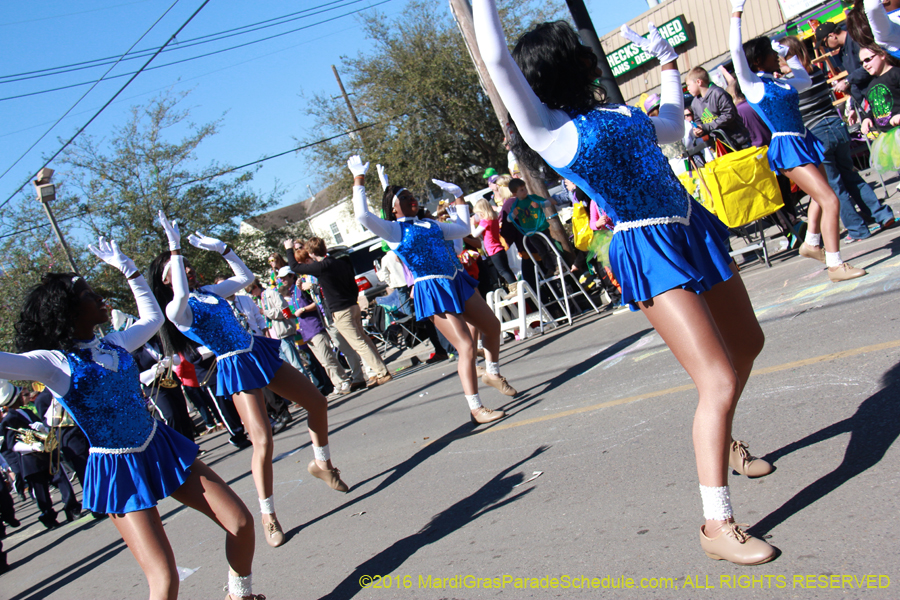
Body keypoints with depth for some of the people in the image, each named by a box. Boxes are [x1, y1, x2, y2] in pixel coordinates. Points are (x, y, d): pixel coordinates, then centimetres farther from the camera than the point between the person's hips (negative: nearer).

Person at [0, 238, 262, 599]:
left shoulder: (114, 344, 6)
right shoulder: (53, 363, -12)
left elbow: (152, 317, 26)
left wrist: (127, 268, 25)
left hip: (161, 446, 6)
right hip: (119, 471, -6)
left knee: (241, 524, 2)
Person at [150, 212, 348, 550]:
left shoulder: (209, 292, 13)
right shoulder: (176, 308, -9)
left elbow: (245, 277, 25)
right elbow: (181, 294, -33)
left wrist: (221, 249, 17)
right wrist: (174, 246, -30)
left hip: (259, 352, 8)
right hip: (235, 369, -8)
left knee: (317, 402, 11)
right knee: (262, 442, -18)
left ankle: (322, 464, 34)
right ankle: (268, 516, -1)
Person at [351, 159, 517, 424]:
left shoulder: (430, 224, 17)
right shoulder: (394, 229, -3)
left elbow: (464, 229, 28)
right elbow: (363, 216, -19)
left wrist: (458, 197, 28)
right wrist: (359, 180, -15)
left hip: (457, 282, 8)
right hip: (433, 290, -8)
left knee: (492, 327, 19)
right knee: (466, 346, -13)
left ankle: (493, 374, 43)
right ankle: (475, 408, -4)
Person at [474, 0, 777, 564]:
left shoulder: (613, 111, 13)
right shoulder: (546, 128, -9)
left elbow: (672, 127, 31)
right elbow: (497, 60, -19)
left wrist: (669, 65, 33)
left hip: (694, 229, 8)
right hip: (649, 251, -8)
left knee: (748, 342, 22)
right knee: (719, 380, -15)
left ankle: (724, 441, 45)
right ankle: (717, 524, -6)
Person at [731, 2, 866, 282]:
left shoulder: (779, 82, 12)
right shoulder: (751, 83, -8)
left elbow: (805, 80, 31)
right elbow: (736, 50, -17)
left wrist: (789, 54, 25)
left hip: (804, 141, 9)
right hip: (786, 146, -9)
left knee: (820, 196, 25)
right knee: (830, 200, -16)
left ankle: (811, 244, 45)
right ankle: (835, 265, -13)